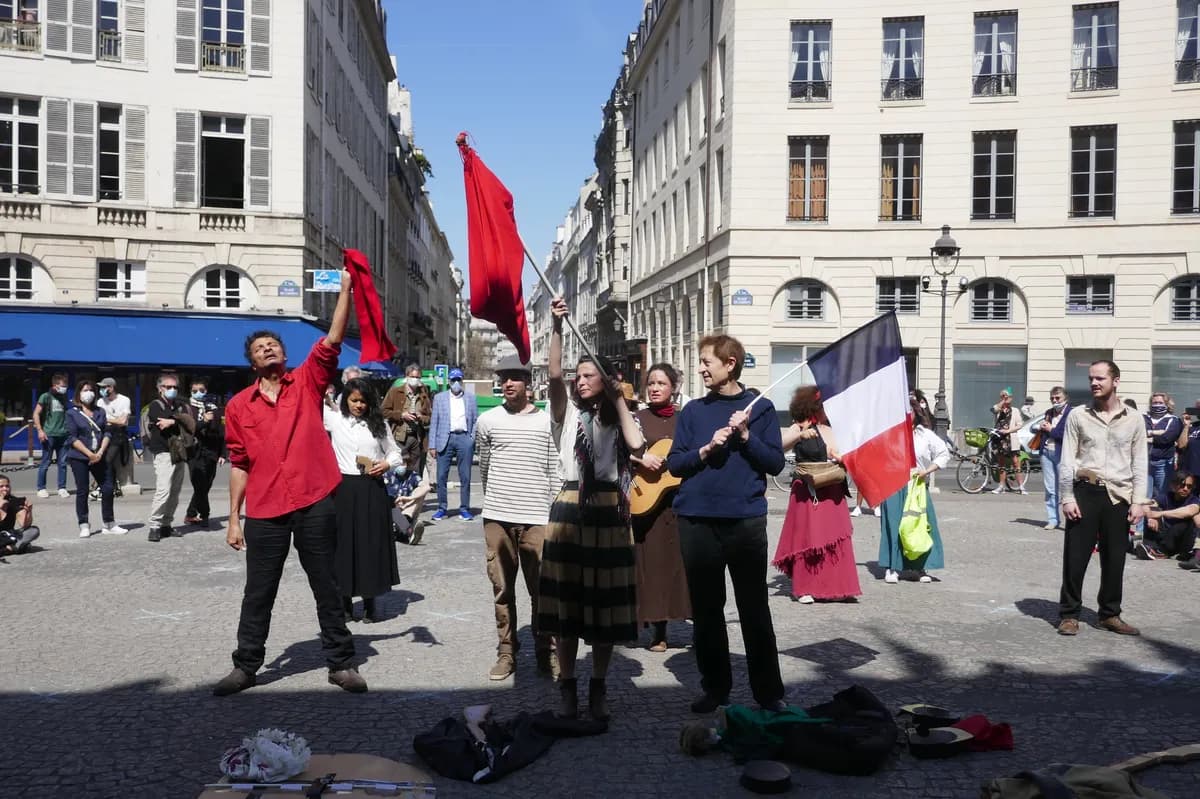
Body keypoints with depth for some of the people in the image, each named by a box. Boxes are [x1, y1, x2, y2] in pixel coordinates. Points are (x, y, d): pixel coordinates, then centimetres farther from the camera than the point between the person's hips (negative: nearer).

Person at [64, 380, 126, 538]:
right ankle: (84, 526, 8)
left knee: (108, 489, 1)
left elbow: (107, 433, 7)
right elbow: (72, 438, -6)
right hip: (79, 457, -4)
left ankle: (109, 524, 11)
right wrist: (89, 454, -15)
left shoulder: (100, 411, 12)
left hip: (98, 457, 4)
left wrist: (100, 452, -8)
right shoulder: (72, 413, 0)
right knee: (82, 491, 0)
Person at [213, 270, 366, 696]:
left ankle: (341, 663, 19)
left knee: (327, 588, 9)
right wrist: (233, 518, 6)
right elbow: (239, 465, 8)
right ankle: (245, 666, 26)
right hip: (264, 512, 1)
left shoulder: (307, 383, 4)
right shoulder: (239, 405, 7)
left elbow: (332, 340, -8)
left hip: (315, 504, -1)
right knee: (258, 593, 11)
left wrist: (346, 289, -17)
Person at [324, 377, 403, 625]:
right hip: (344, 488, 0)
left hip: (372, 490, 1)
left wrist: (387, 464, -6)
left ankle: (370, 602, 15)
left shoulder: (378, 424, 6)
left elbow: (395, 453, 13)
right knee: (344, 543, 3)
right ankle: (345, 601, 16)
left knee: (372, 543, 4)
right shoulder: (334, 419, 3)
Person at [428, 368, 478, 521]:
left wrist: (473, 439, -2)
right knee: (441, 476, -1)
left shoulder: (471, 399, 13)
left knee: (465, 477, 2)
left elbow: (476, 421, 12)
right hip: (445, 439, 0)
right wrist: (432, 445, 1)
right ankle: (441, 508, 8)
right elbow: (434, 422, 7)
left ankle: (464, 509, 9)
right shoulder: (440, 398, 11)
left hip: (464, 438, 0)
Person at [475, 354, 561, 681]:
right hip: (497, 518, 1)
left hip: (537, 518, -1)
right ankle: (506, 652, 17)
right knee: (502, 589, 7)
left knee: (541, 589, 2)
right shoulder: (488, 420, 6)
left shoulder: (546, 422, 4)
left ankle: (546, 653, 14)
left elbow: (554, 471, 6)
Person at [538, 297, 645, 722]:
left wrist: (619, 401, -3)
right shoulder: (568, 412, 7)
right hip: (570, 509, -1)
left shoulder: (618, 417, 11)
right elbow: (554, 375, -11)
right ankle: (567, 687, 14)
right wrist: (557, 327, -19)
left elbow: (636, 444, -10)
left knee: (606, 602, 6)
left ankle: (598, 687, 19)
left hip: (609, 512, 1)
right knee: (566, 600, 1)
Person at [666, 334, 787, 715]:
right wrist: (707, 448, -11)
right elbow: (674, 463, 4)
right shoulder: (693, 411, 8)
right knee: (706, 609, 9)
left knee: (754, 609, 4)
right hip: (697, 521, 2)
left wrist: (746, 436, -13)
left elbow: (776, 463, 0)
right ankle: (715, 687, 23)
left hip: (746, 520, -2)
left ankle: (769, 692, 15)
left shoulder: (759, 407, 2)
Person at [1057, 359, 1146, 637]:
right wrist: (1067, 498, -5)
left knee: (1115, 558, 9)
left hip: (1118, 495, 2)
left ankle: (1110, 614, 23)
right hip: (1085, 492, -1)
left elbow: (1140, 464, 7)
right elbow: (1067, 460, 0)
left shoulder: (1133, 419, 5)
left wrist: (1138, 501, 0)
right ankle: (1069, 614, 11)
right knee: (1075, 556, 1)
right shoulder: (1078, 415, 1)